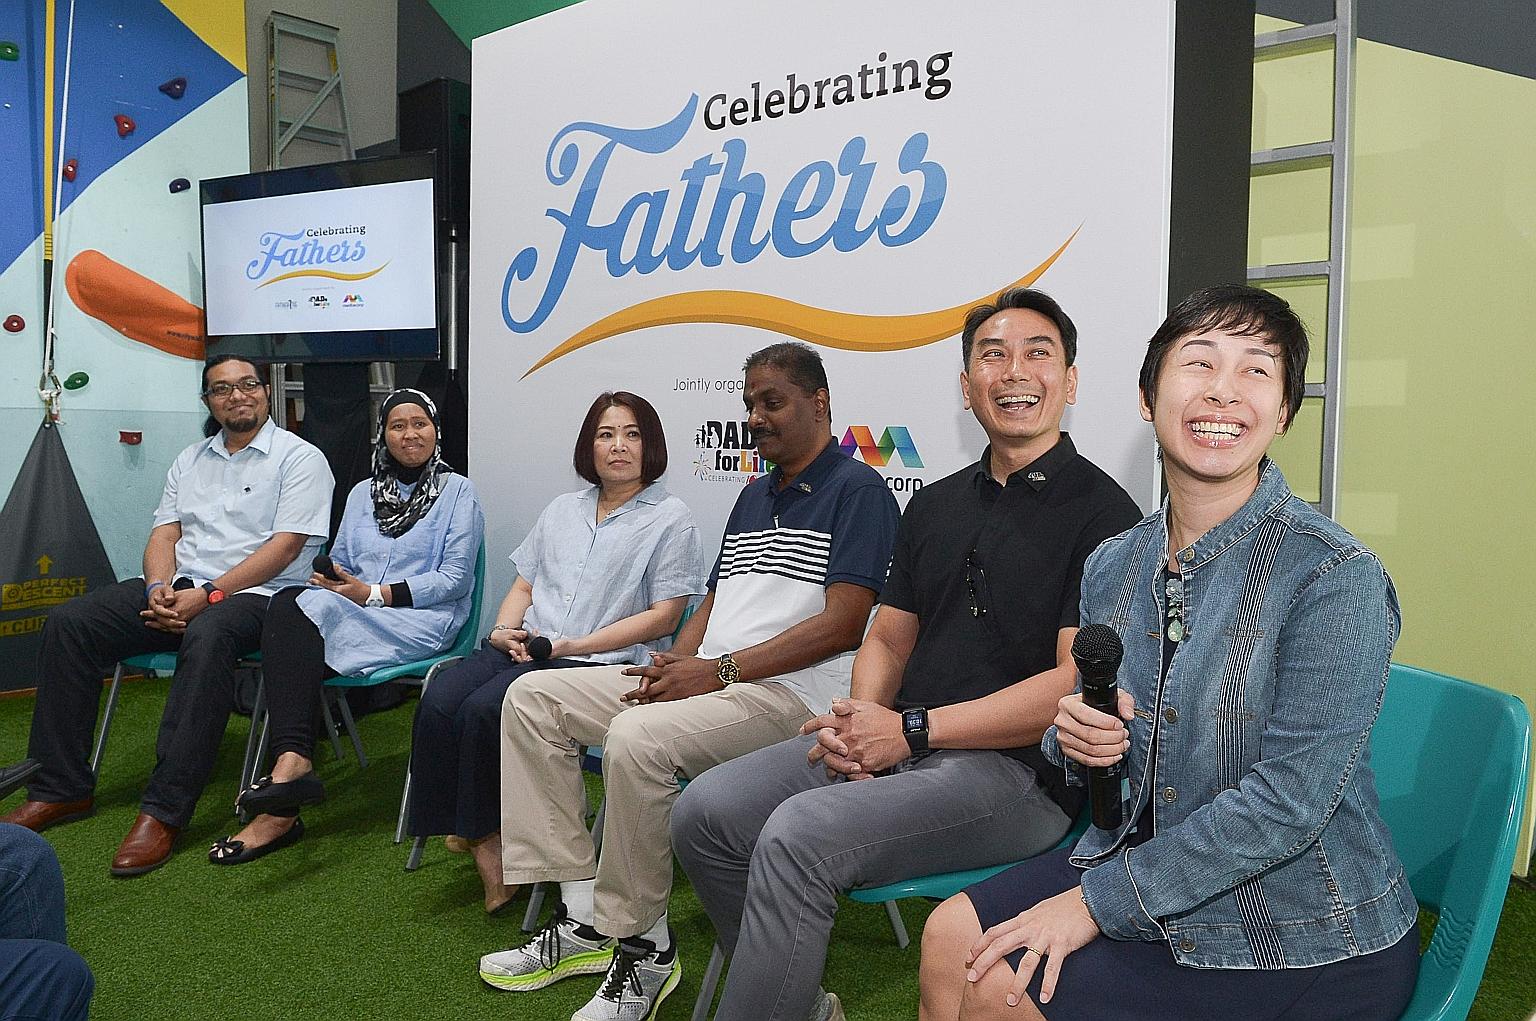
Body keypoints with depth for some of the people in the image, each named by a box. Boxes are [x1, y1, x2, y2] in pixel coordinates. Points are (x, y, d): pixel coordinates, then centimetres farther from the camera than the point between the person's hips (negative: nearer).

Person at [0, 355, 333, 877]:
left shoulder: (300, 458, -1)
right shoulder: (190, 460, 20)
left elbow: (285, 545, -11)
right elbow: (165, 532, 13)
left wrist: (209, 594, -18)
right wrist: (161, 587, -9)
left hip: (254, 594, -6)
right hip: (179, 589, 7)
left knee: (208, 634, -39)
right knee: (68, 623, -11)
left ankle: (163, 811, -36)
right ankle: (62, 788, -5)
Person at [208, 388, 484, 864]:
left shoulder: (457, 492, 7)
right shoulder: (362, 494, 24)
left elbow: (454, 580, -3)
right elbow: (338, 563, 21)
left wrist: (373, 593, -11)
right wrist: (328, 576, -4)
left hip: (422, 620, -5)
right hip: (346, 616, 5)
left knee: (312, 608, -32)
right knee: (287, 605, -30)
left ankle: (286, 781, -37)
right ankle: (293, 764, -40)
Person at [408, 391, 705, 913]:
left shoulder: (672, 518, 2)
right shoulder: (562, 509, 23)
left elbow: (663, 617, -6)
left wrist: (572, 645, -12)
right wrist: (503, 630, 0)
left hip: (601, 661, -6)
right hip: (524, 648, 6)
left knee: (484, 710, -28)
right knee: (438, 703, -22)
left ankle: (487, 837, -6)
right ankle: (482, 847, -11)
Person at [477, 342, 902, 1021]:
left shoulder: (858, 491, -5)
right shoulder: (754, 496, 22)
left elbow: (843, 625, -16)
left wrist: (717, 670, -18)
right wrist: (673, 668, 0)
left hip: (793, 692, -9)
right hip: (707, 679, 9)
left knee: (638, 737, -35)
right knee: (532, 697, 1)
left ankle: (642, 943, -13)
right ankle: (584, 913, -1)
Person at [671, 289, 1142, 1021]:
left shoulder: (1101, 512, -5)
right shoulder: (935, 504, 17)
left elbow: (1077, 684, -14)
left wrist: (911, 730, -15)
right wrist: (860, 722, -5)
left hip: (1017, 770, -7)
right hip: (893, 745, 7)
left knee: (798, 836, -28)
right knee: (706, 812, -9)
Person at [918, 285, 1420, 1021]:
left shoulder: (1334, 578, -20)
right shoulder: (1111, 568, 0)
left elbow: (1289, 801, -24)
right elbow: (1100, 742, 12)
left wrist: (1098, 902, -21)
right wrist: (1074, 739, -14)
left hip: (1306, 941, -6)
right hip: (1152, 867, 6)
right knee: (952, 938, -5)